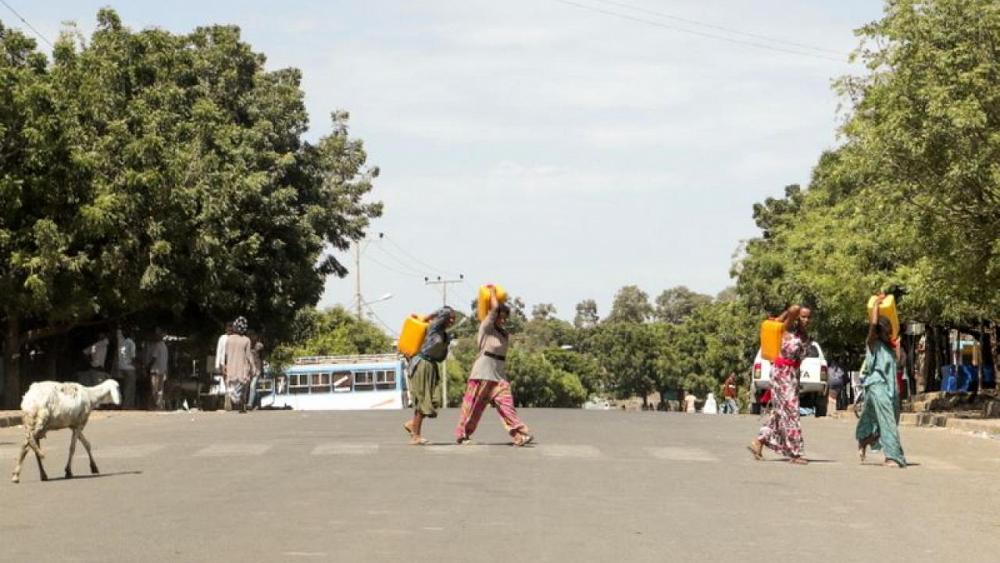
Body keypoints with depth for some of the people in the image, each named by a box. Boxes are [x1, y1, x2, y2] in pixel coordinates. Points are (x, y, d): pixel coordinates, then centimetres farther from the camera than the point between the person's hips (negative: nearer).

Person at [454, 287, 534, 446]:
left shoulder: (505, 334, 14)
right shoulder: (486, 328, -6)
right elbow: (494, 308, -14)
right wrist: (492, 292, -4)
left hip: (500, 375, 5)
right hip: (483, 373, -5)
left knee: (506, 404, -7)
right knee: (473, 405, 1)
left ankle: (519, 435, -18)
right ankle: (462, 434, 14)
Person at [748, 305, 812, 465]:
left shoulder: (805, 336, 12)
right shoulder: (789, 329, -12)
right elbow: (794, 309, -27)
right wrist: (779, 320, -13)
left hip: (793, 373, 8)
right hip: (782, 372, -8)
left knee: (780, 411, 10)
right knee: (789, 410, -9)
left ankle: (758, 442, 16)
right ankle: (794, 453, -8)